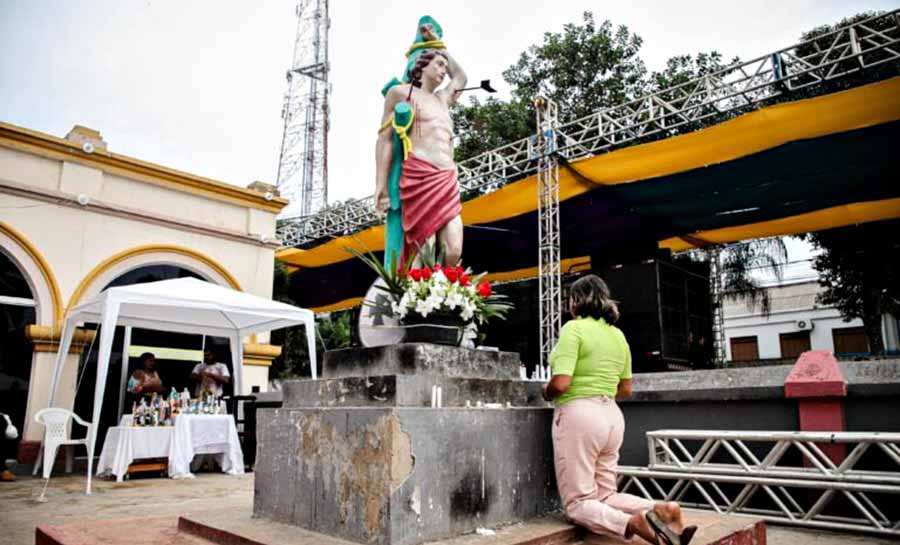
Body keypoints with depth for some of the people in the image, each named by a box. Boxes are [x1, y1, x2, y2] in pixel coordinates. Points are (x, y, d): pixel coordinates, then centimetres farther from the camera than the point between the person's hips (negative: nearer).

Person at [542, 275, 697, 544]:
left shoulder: (573, 328, -10)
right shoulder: (618, 334, 12)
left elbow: (560, 383, -19)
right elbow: (625, 389, 18)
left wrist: (546, 392, 2)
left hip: (578, 415, -7)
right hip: (611, 416, 8)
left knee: (578, 502, 1)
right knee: (605, 496, 16)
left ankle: (633, 523, -25)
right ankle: (663, 510, -8)